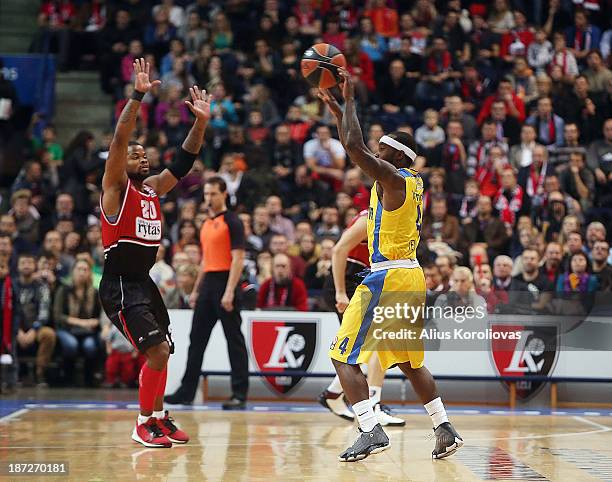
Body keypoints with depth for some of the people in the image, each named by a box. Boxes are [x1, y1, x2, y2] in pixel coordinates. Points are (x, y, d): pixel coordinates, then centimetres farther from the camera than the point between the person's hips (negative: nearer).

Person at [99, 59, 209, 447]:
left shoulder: (153, 188, 14)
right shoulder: (116, 187, -6)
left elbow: (183, 163, 13)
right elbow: (120, 139, -19)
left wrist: (201, 123, 3)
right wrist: (137, 96, -27)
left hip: (144, 281, 8)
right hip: (120, 284, -8)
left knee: (161, 353, 14)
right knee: (157, 351, -15)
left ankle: (158, 417, 28)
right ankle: (145, 424, -3)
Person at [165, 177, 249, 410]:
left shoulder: (232, 222, -8)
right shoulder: (206, 224, 17)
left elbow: (238, 259, -15)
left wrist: (229, 292, -22)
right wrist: (196, 290, 19)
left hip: (225, 283, -8)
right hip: (208, 284, 8)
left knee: (234, 340, -4)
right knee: (197, 338, 8)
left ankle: (240, 394, 0)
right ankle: (187, 391, 12)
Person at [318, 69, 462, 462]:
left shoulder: (392, 177, -12)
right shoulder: (411, 180, 14)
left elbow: (354, 146, -21)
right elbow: (359, 148, 25)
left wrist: (350, 99, -8)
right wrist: (336, 108, 24)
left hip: (388, 277, -10)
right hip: (410, 277, 10)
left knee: (344, 356, -7)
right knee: (410, 361, 20)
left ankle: (372, 431, -19)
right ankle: (445, 430, 18)